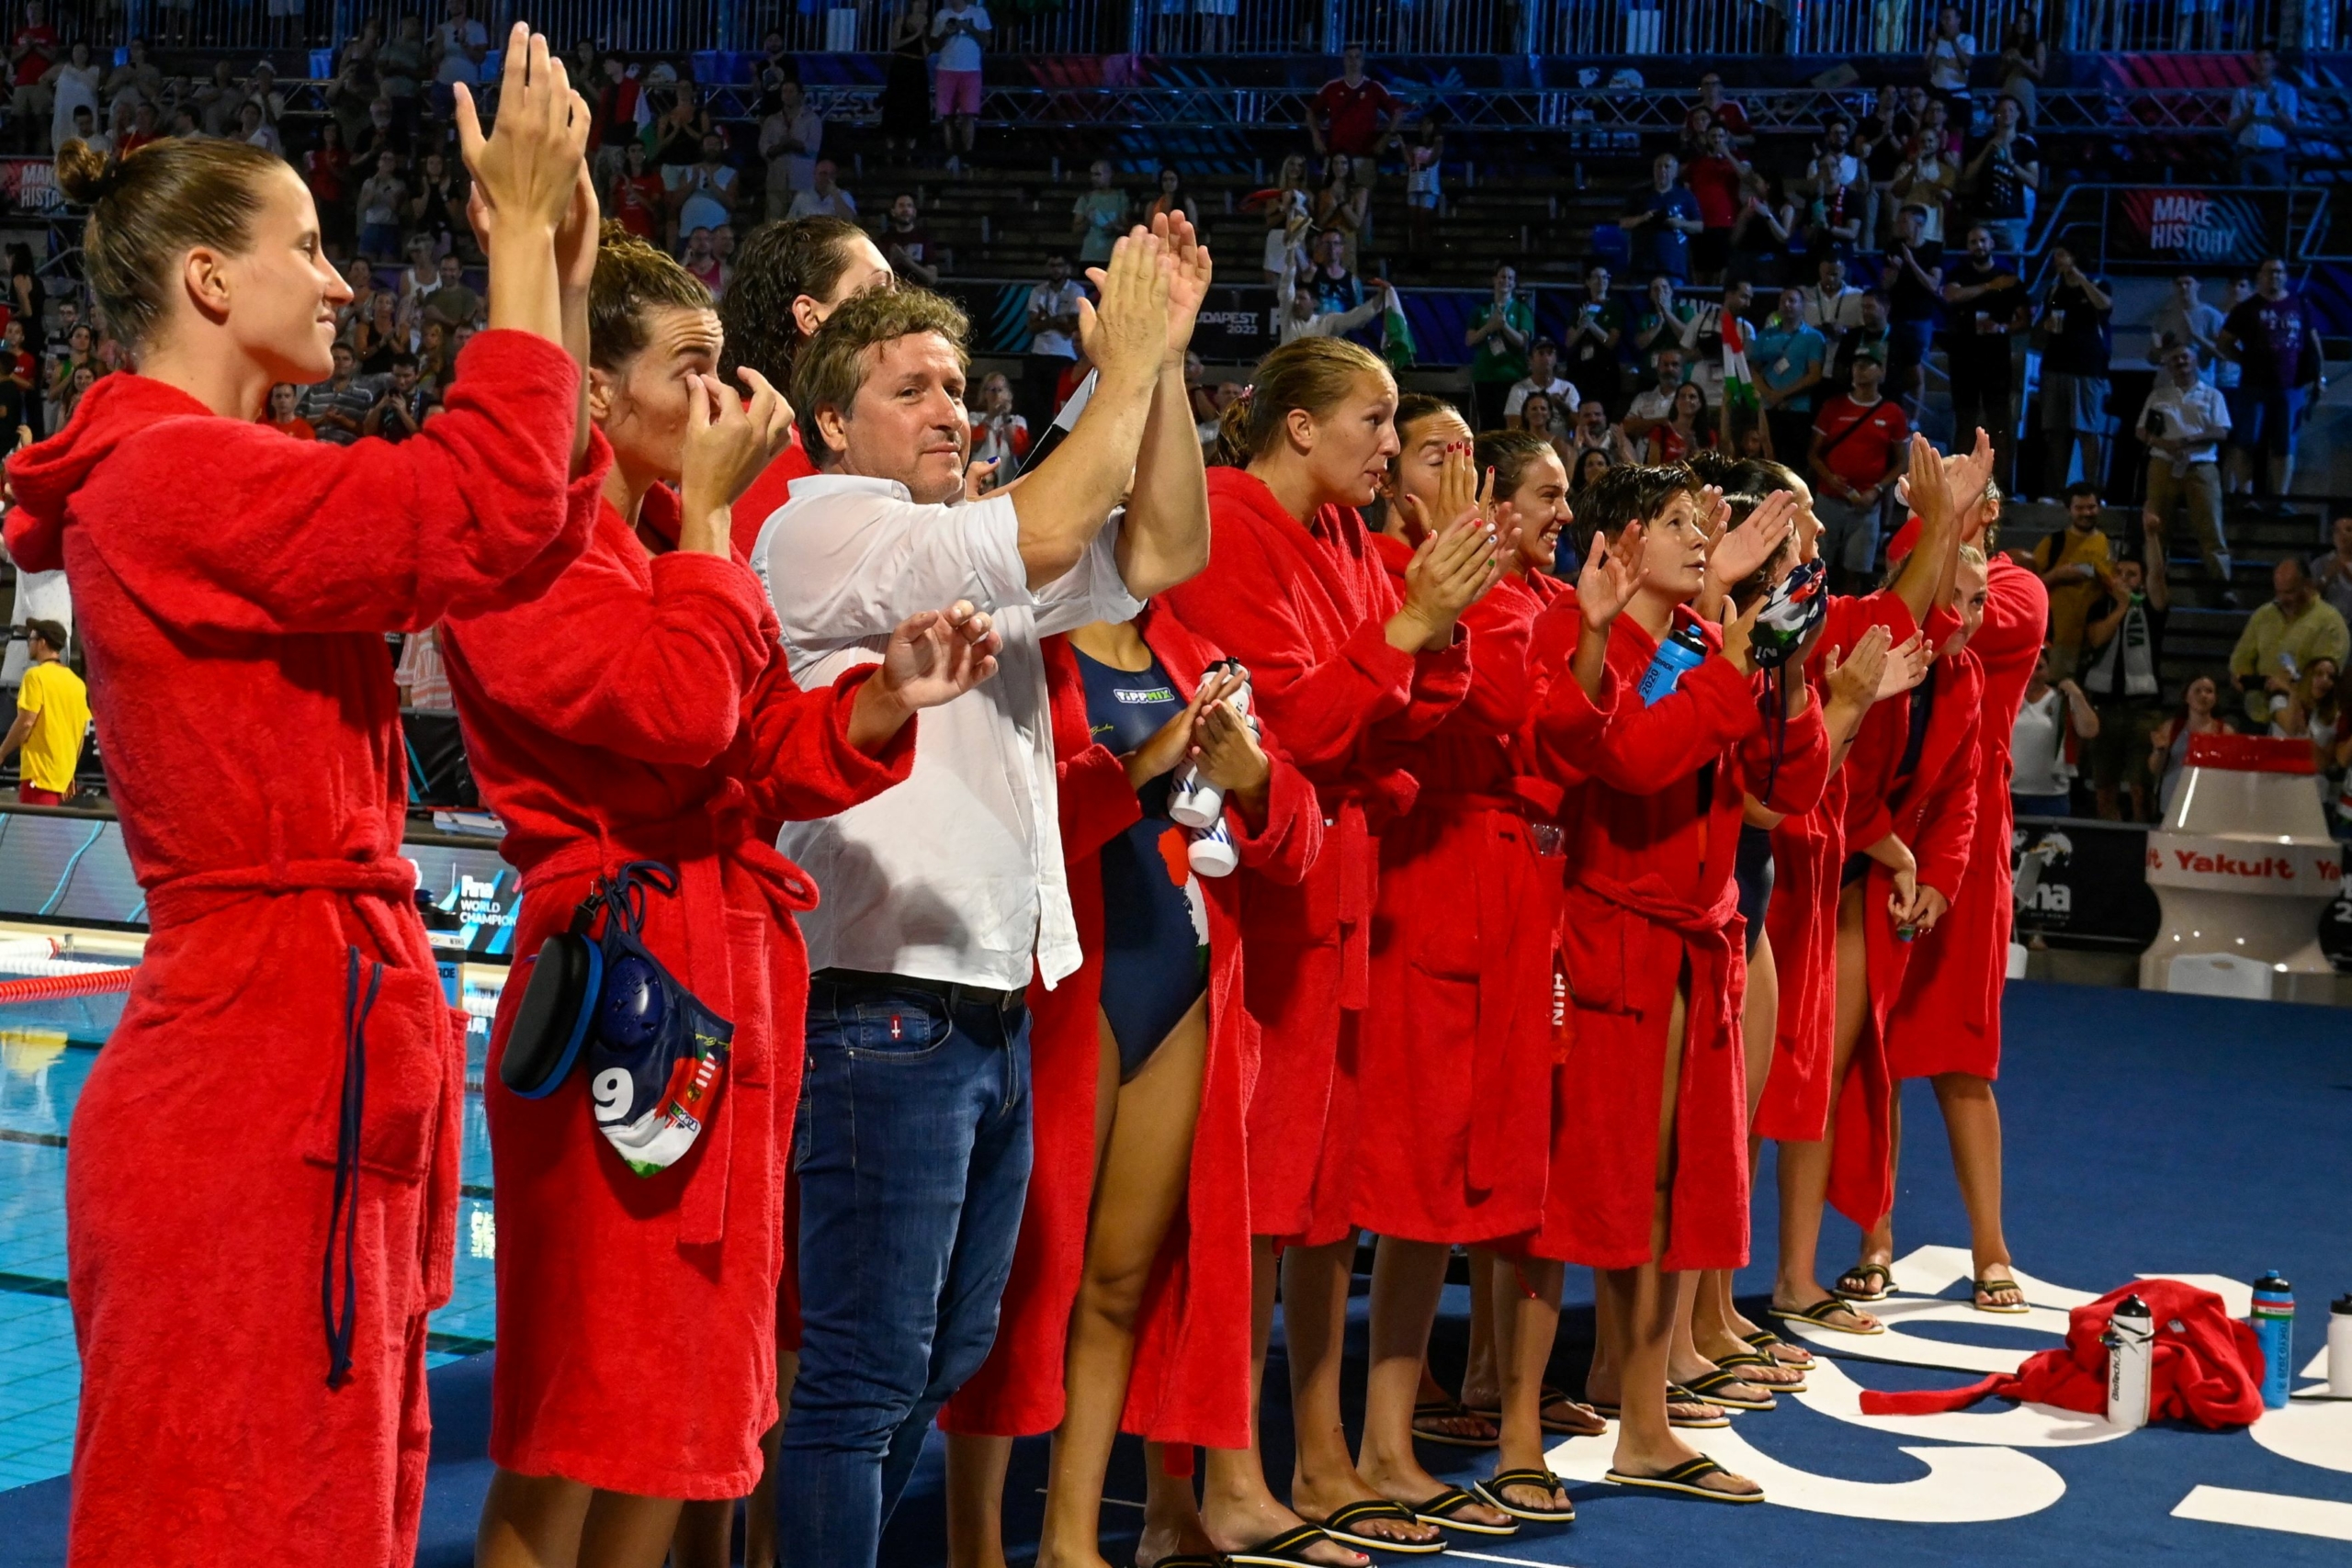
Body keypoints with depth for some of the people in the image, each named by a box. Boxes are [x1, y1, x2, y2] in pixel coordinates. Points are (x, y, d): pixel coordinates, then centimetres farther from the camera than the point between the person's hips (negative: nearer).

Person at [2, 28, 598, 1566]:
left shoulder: (199, 476, 15)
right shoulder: (175, 478, -15)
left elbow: (528, 538, 15)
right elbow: (491, 515, -24)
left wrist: (565, 275, 10)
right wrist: (522, 231, -15)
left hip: (312, 1074, 10)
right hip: (262, 1091, -10)